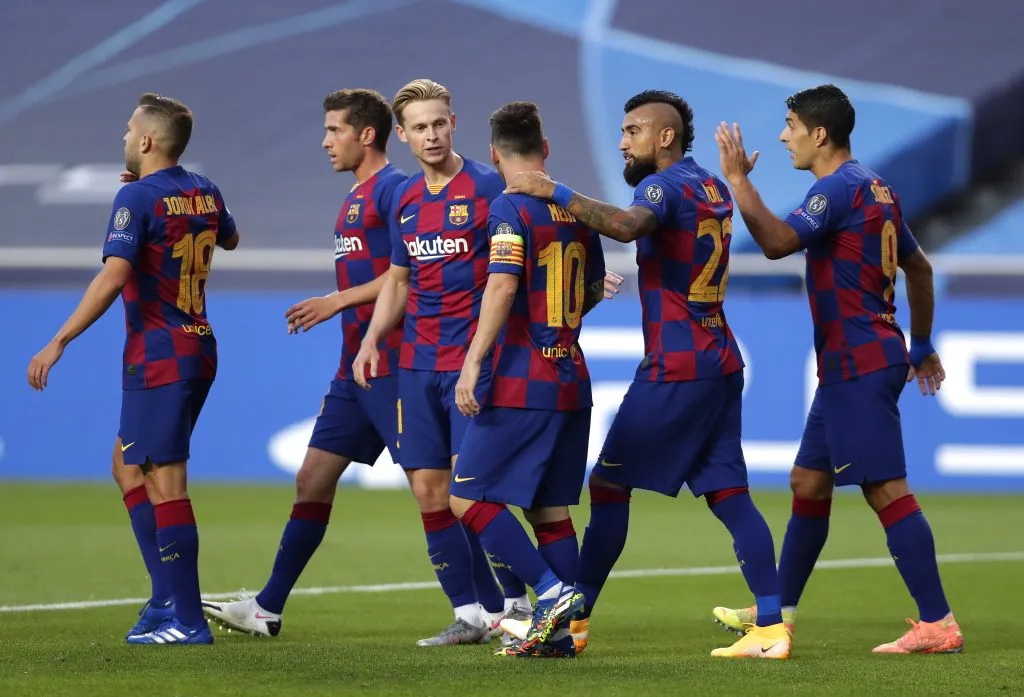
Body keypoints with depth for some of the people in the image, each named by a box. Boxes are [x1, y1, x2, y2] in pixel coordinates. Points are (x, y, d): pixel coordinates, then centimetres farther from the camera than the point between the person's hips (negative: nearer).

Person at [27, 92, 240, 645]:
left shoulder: (138, 197, -14)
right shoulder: (203, 192, 9)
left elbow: (113, 276, -25)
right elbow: (229, 239, 32)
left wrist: (58, 343, -23)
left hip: (158, 359, -9)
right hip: (198, 352, 9)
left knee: (164, 482, -7)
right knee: (128, 465, 19)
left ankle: (186, 621, -8)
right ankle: (167, 595, 15)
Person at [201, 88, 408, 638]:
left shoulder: (393, 189, -10)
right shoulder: (355, 197, 20)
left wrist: (338, 301, -17)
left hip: (391, 366, -10)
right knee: (312, 480, 10)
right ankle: (267, 609, 15)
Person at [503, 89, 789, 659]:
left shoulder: (665, 186, -11)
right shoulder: (713, 188, 16)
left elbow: (625, 225, -34)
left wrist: (555, 192, -34)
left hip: (674, 367, -8)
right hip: (721, 361, 8)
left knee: (610, 484, 1)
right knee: (729, 493, 4)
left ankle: (575, 620, 5)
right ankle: (772, 628, -4)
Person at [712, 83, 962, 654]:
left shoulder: (840, 188, -14)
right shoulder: (875, 188, 16)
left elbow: (777, 241, -27)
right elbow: (919, 267, 24)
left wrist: (738, 180, -18)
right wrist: (922, 345, 32)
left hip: (857, 365, -10)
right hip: (852, 365, 10)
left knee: (886, 488, -12)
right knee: (809, 482, 17)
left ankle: (939, 625, -14)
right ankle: (779, 611, 26)